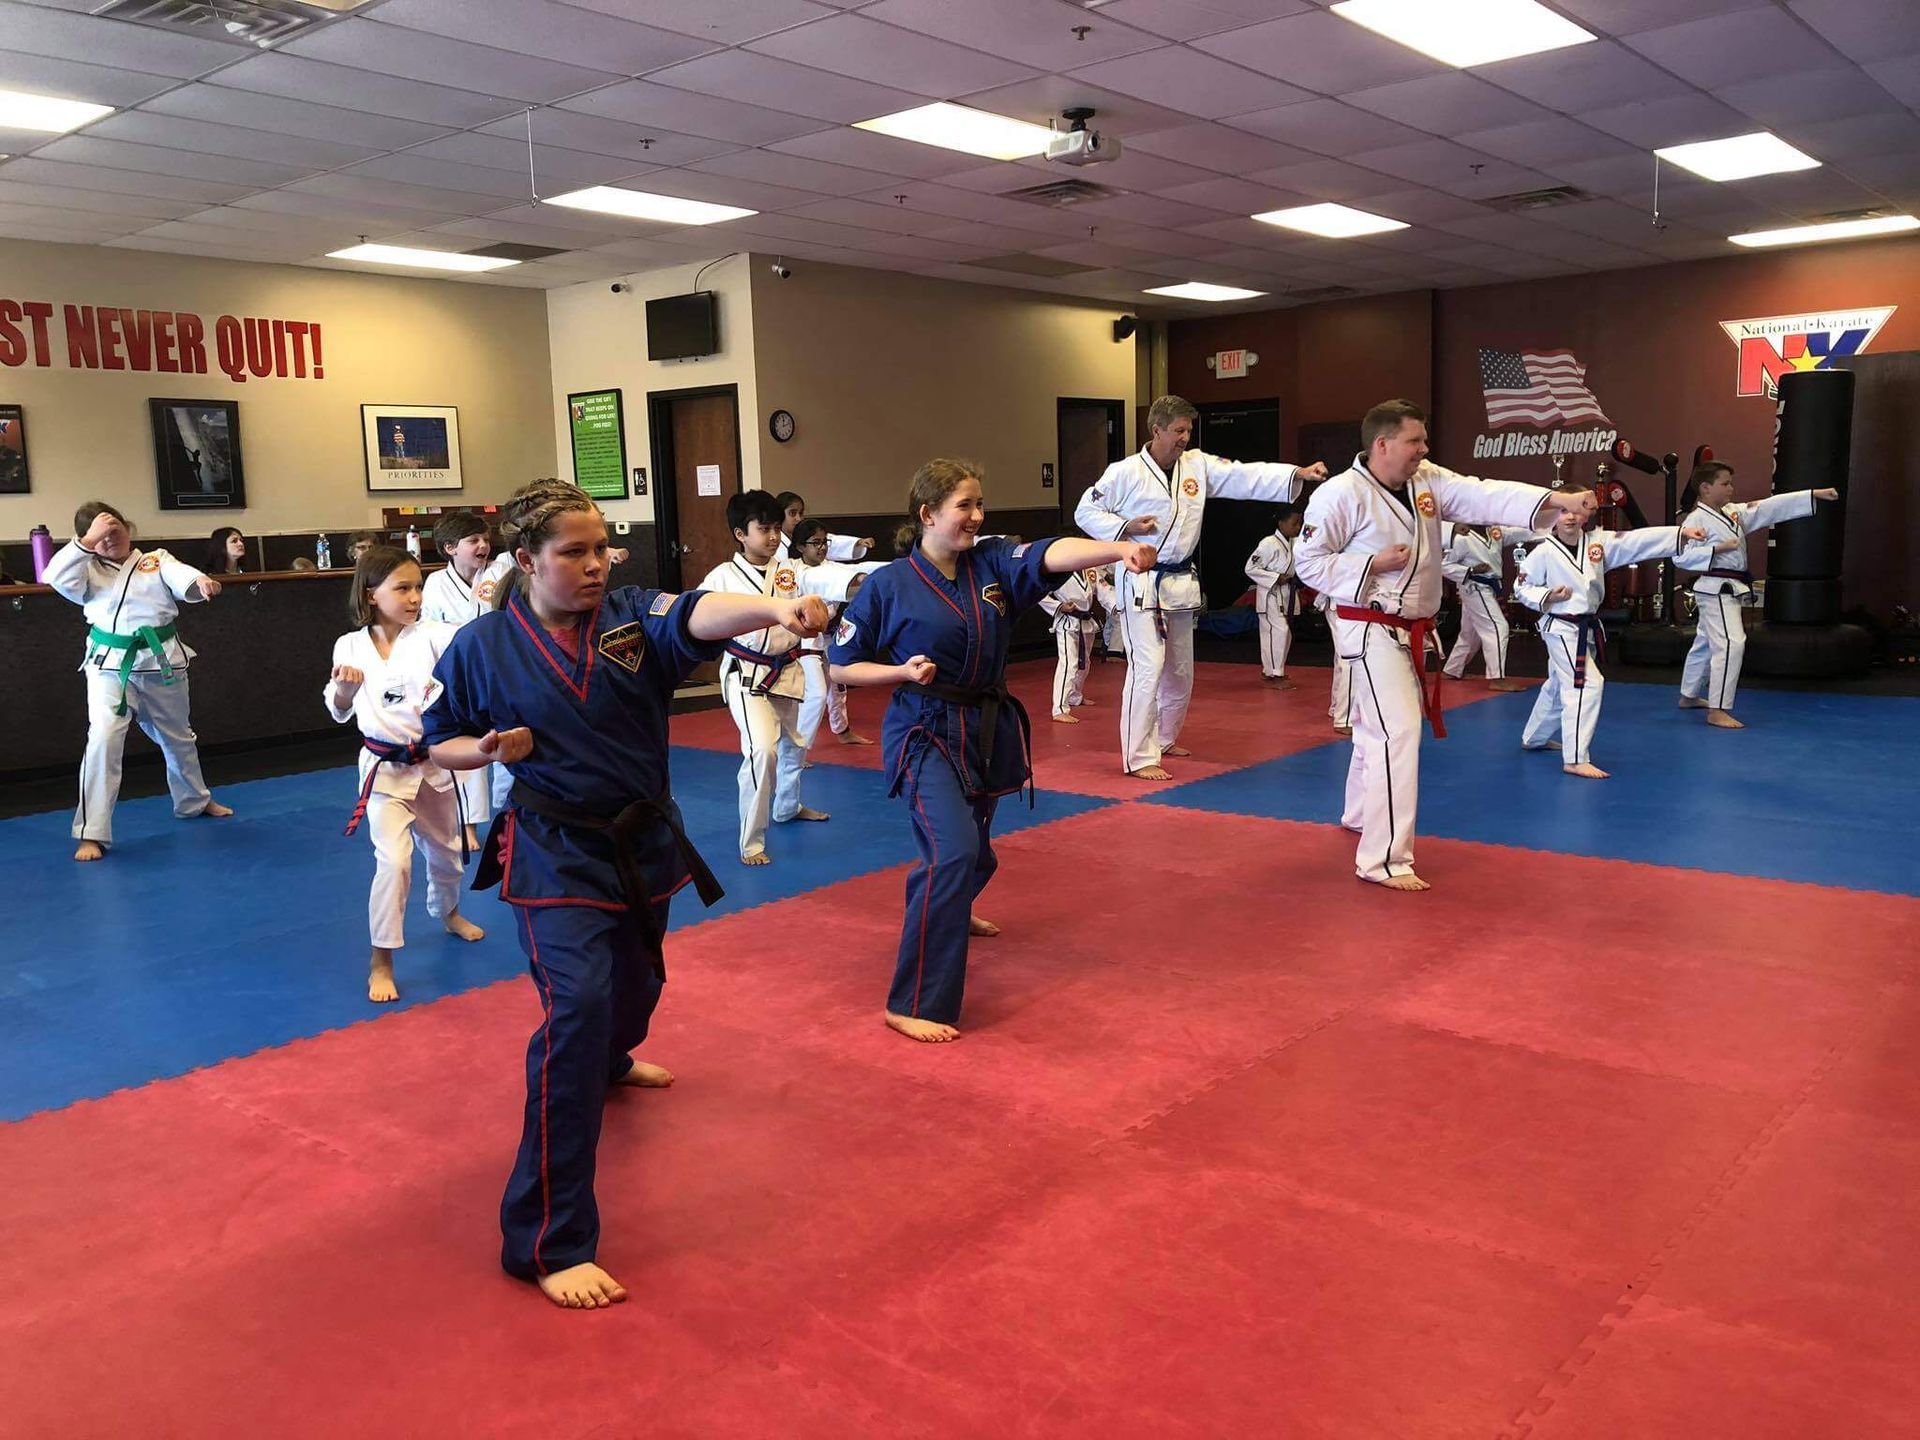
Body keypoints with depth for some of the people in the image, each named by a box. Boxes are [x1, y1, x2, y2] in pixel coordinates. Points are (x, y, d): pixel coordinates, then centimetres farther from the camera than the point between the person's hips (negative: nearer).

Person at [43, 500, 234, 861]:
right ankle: (92, 833, -11)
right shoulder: (89, 570, 3)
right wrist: (87, 541, -21)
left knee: (177, 736, 20)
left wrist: (201, 582, -41)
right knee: (104, 737, -18)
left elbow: (181, 578, -18)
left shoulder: (157, 560, 3)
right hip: (111, 664, -2)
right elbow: (56, 577, -17)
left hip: (162, 660, 2)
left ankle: (194, 801, 45)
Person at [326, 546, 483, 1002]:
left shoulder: (431, 635, -10)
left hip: (432, 762, 2)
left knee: (446, 849, 20)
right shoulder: (351, 645, -6)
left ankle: (447, 912, 52)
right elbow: (340, 712, 1)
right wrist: (343, 686, -22)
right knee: (393, 860, -14)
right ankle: (381, 961, 1)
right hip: (385, 768, -2)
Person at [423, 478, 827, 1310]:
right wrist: (489, 750, -20)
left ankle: (612, 1062, 67)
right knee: (577, 1010, -21)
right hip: (555, 856, -4)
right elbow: (440, 743, 3)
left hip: (643, 841, 5)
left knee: (634, 984, 27)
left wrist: (775, 608, -51)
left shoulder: (632, 615, -8)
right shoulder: (483, 645, -10)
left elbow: (697, 617, -30)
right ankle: (547, 1241, -13)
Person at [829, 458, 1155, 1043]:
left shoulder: (992, 565, -2)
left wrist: (1121, 549, -36)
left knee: (973, 850, 23)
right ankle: (912, 1005, -16)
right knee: (955, 850, -24)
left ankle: (949, 913, 60)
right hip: (924, 733, -6)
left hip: (987, 727, 6)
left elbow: (1054, 555, -20)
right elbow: (842, 665, -5)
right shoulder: (889, 586, -12)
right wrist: (904, 671, -21)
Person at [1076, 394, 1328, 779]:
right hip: (1142, 583, -6)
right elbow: (1085, 512, -3)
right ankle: (1139, 757, -7)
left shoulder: (1198, 465, 3)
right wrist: (1125, 527, -18)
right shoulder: (1125, 473, -10)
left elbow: (1247, 476, -4)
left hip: (1181, 583, 6)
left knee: (1180, 670, 15)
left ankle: (1163, 739, 36)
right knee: (1147, 667, -13)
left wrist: (1299, 473, -15)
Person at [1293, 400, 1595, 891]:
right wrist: (1373, 565, -22)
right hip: (1372, 628, -8)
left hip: (1412, 629, 8)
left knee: (1377, 727, 24)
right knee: (1397, 732, -17)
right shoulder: (1341, 494, -16)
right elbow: (1308, 562, -12)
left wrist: (1560, 499, -19)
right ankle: (1384, 859, -13)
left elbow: (1486, 496, -7)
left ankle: (1359, 815, 46)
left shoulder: (1428, 481, 3)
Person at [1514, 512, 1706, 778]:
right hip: (1562, 628, -7)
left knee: (1559, 686, 22)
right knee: (1586, 684, -19)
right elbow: (1521, 587, -4)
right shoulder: (1544, 552, -12)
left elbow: (1638, 540, -11)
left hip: (1588, 628, 7)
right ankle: (1575, 759, -18)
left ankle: (1533, 738, 42)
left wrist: (1681, 533, -20)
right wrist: (1547, 597, -21)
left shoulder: (1599, 542, -1)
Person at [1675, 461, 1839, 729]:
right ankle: (1717, 711, -16)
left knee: (1706, 643, 21)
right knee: (1731, 644, -18)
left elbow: (1771, 508, 7)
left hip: (1731, 589, 10)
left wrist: (1814, 495, 3)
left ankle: (1689, 696, 37)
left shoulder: (1734, 513, 9)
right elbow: (1681, 556, -21)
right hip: (1716, 589, -10)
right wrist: (1718, 549, -27)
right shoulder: (1697, 519, -15)